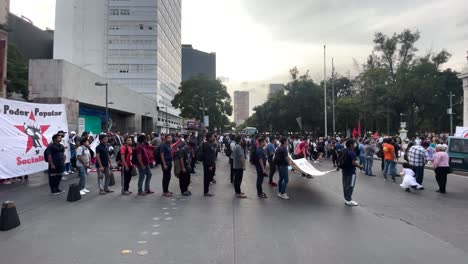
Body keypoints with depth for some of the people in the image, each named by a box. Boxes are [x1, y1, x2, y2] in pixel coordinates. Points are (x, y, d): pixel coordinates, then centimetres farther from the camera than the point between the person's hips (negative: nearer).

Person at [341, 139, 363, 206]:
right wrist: (359, 166, -8)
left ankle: (346, 199, 23)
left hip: (344, 170, 9)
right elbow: (353, 163, -22)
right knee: (350, 186, -1)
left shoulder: (344, 151, 8)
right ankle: (349, 200, 5)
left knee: (345, 185, 14)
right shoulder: (352, 152, -18)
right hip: (351, 171, -9)